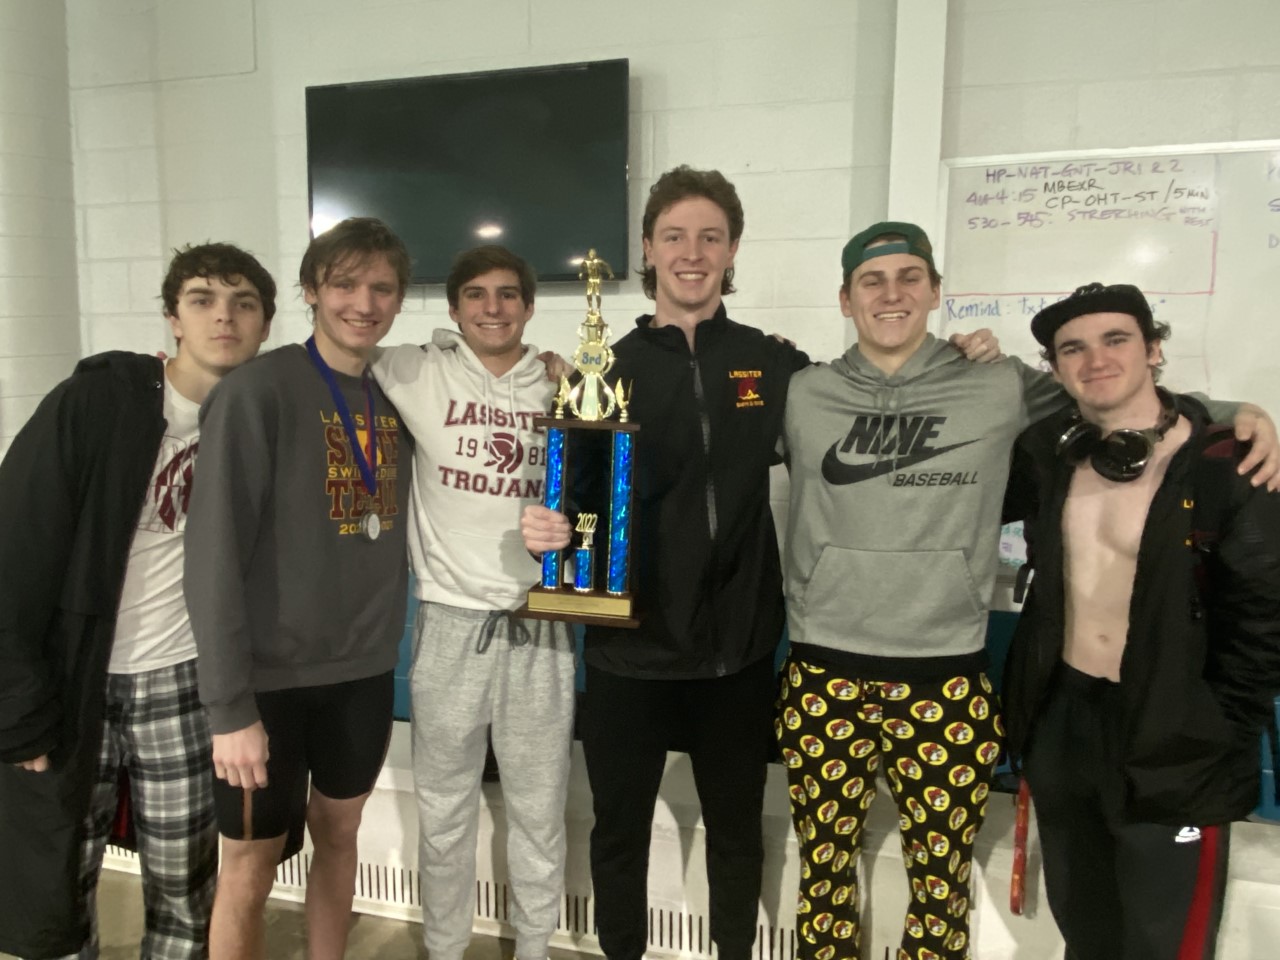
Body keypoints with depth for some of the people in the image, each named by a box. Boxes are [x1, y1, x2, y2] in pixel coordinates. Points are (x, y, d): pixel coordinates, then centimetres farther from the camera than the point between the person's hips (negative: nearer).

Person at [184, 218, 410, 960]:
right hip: (272, 677, -5)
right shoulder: (258, 391, -14)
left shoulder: (397, 397, 4)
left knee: (339, 836, 19)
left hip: (364, 672, 5)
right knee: (251, 868, 10)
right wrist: (231, 704, -18)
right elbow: (214, 556, -17)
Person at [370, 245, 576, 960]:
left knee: (540, 807, 13)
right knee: (444, 806, 14)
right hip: (451, 620, 0)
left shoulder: (563, 387, 4)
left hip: (541, 624, 1)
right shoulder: (417, 374, -1)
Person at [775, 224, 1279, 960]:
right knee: (825, 873, 16)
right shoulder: (804, 395, 4)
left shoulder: (999, 388, 1)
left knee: (942, 885, 14)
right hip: (824, 677, 1)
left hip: (947, 681, 0)